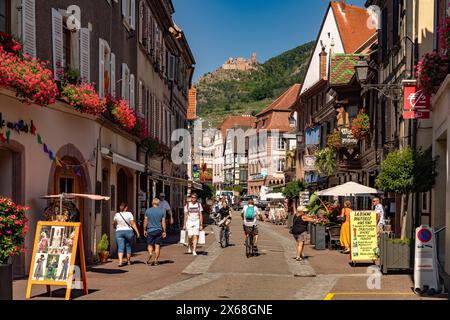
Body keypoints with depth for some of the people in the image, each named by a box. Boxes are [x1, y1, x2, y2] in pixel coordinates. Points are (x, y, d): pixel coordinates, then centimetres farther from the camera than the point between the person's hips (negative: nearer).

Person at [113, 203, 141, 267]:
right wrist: (137, 232, -6)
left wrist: (115, 227, 38)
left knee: (120, 247, -3)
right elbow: (133, 224, -9)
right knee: (128, 247, 14)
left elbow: (114, 224, 16)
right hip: (128, 231, 0)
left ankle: (120, 261, -19)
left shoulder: (117, 215, 1)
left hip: (119, 232, 1)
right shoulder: (129, 214, -5)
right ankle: (128, 261, 24)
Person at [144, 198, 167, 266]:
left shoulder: (148, 211, 0)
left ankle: (150, 253, -18)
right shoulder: (162, 211, -1)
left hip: (150, 230, 0)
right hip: (159, 230, 0)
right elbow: (163, 222, -3)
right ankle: (156, 260, 6)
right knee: (157, 245, 6)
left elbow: (145, 221, 3)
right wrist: (164, 231, 2)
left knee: (150, 245, 10)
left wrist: (145, 230, 12)